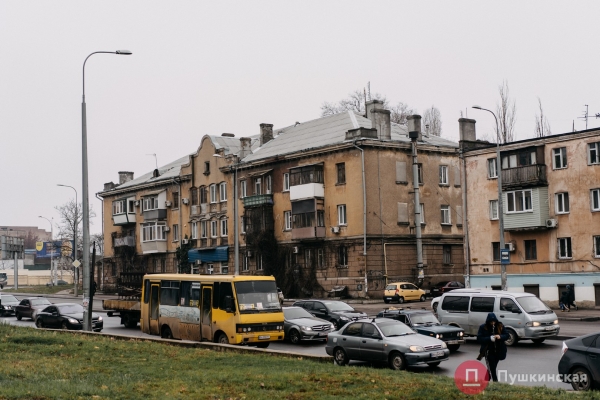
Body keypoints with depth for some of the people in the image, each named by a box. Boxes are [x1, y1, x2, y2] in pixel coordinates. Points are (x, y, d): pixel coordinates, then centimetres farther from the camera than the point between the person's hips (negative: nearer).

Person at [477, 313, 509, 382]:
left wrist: (500, 337, -20)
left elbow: (507, 335, 2)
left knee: (494, 367, 12)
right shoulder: (483, 327, -6)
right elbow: (479, 338, -11)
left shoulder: (500, 326, 2)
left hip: (498, 350, 3)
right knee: (492, 367, -8)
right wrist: (490, 338, -24)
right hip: (489, 351, -3)